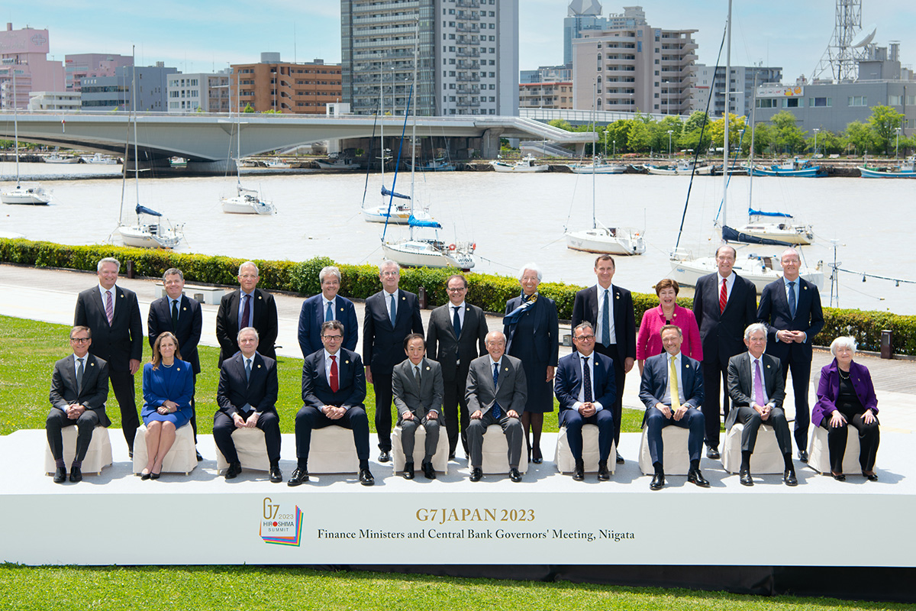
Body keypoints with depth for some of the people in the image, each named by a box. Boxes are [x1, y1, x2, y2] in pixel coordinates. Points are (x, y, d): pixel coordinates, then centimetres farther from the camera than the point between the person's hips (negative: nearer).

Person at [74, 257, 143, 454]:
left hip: (122, 360, 1)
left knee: (128, 405, 5)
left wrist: (135, 356, -3)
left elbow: (137, 330, 6)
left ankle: (133, 447, 13)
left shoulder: (129, 297, 6)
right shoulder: (85, 297, 3)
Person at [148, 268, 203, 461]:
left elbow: (195, 335, -3)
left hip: (187, 362, 0)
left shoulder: (194, 306, 4)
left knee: (188, 404, 3)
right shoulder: (155, 306, 5)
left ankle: (192, 445, 8)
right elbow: (152, 336, 1)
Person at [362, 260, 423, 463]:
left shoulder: (411, 299, 4)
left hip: (407, 362, 0)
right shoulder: (372, 302, 4)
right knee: (382, 408, 6)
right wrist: (367, 365, 3)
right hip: (382, 364, 0)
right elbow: (367, 336, 6)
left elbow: (418, 331, 8)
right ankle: (385, 448, 16)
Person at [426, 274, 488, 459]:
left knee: (469, 411, 4)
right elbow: (430, 344, 8)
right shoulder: (437, 314, 8)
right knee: (449, 412, 6)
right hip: (446, 371, 1)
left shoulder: (477, 313, 7)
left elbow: (484, 343, 6)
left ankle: (470, 449, 14)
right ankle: (449, 449, 14)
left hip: (470, 371, 0)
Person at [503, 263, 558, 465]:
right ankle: (525, 447, 12)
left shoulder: (548, 304, 1)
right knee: (521, 405, 3)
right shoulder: (512, 304, 7)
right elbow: (506, 335, 10)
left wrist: (552, 364, -5)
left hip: (539, 363, -2)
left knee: (537, 406, 3)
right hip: (518, 362, 2)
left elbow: (554, 336, 0)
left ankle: (536, 446, 14)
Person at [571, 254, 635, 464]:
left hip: (616, 353, 1)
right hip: (592, 352, -1)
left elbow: (630, 327, 7)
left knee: (615, 401, 3)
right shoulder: (583, 296, 5)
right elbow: (576, 328, 5)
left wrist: (630, 355, 0)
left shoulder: (624, 296, 8)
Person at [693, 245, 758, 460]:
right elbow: (696, 316, 11)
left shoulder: (747, 287, 3)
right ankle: (711, 443, 13)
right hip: (707, 347, 1)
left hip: (734, 349, -1)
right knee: (709, 396, 5)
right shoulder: (703, 282, 7)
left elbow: (751, 321, 5)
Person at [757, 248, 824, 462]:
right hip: (777, 349, 0)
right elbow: (760, 320, 5)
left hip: (802, 349, 1)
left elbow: (818, 321, 9)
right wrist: (776, 333, -12)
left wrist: (806, 334, -10)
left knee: (802, 398, 5)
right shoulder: (770, 289, 4)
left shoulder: (811, 290, 6)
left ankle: (802, 446, 12)